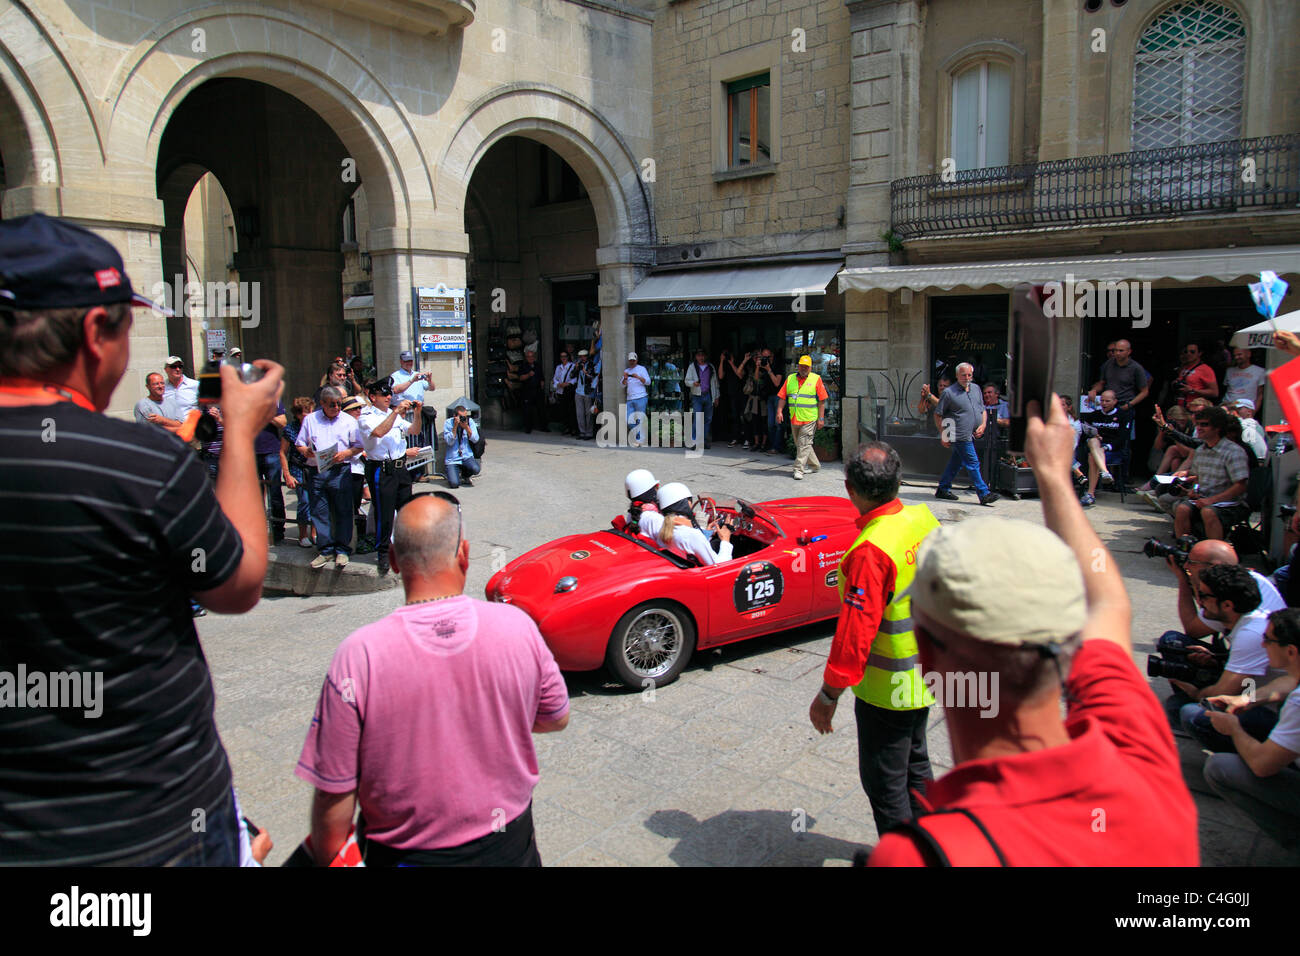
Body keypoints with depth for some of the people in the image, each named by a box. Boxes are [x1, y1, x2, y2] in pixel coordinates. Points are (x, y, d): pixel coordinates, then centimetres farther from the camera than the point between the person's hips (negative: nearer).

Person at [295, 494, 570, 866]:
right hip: (510, 846, 2)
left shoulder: (358, 657, -23)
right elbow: (557, 719, 0)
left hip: (407, 854, -2)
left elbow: (334, 794, -15)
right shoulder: (517, 627, -17)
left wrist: (328, 859, 2)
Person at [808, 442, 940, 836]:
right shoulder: (924, 519, -5)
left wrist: (828, 694, -17)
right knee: (915, 766, 25)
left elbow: (856, 631, -27)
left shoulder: (870, 551, -30)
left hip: (888, 686, -9)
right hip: (928, 670, 9)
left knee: (883, 782, 9)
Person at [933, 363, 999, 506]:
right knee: (973, 464, -6)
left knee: (956, 462, 13)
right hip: (961, 436, -7)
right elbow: (937, 415, -4)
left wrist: (983, 424, 2)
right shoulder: (949, 393, -7)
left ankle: (943, 489, 24)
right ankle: (984, 494, -4)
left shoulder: (976, 389, 13)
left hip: (972, 436, 7)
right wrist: (943, 435, -7)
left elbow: (982, 410, 21)